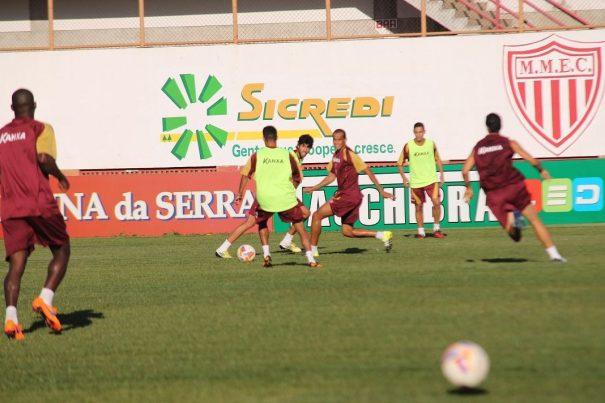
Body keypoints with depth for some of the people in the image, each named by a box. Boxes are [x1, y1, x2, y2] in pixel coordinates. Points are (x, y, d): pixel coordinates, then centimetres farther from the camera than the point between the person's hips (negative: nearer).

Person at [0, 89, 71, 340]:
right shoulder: (41, 129, 3)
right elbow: (44, 158, -14)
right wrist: (60, 177, 2)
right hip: (40, 203, -4)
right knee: (61, 251, 13)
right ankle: (45, 298, -8)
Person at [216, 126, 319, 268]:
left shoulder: (257, 155, 2)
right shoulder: (287, 155, 3)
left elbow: (245, 175, 2)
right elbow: (297, 178, 8)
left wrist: (239, 194, 11)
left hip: (264, 199, 1)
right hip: (286, 198, -1)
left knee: (262, 222, 29)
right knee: (300, 227, 10)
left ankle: (266, 254, 15)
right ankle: (311, 260, 1)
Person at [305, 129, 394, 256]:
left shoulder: (349, 155, -14)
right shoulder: (336, 156, 11)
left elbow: (368, 171, -12)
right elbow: (332, 176, 22)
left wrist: (381, 191, -11)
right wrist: (314, 188, 19)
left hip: (349, 196, -9)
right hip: (344, 194, 9)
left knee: (317, 215, -7)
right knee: (347, 232, 11)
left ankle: (312, 249, 1)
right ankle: (383, 235, 11)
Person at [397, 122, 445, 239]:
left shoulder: (431, 144, -1)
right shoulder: (408, 146, -6)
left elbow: (438, 159, 12)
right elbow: (400, 163, 3)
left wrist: (441, 174, 5)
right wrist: (404, 177, -5)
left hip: (431, 180, 0)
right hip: (415, 182, 0)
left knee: (436, 202, -14)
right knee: (419, 207, 5)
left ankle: (436, 228, 1)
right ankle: (421, 231, 17)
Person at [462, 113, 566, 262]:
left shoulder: (478, 147, 15)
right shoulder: (508, 143, 6)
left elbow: (465, 170, 11)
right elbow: (532, 160, 0)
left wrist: (468, 188, 27)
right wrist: (542, 171, 18)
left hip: (493, 194, 2)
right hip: (513, 186, -2)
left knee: (513, 233, 6)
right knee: (535, 220, 11)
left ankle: (512, 217, -29)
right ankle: (554, 254, 3)